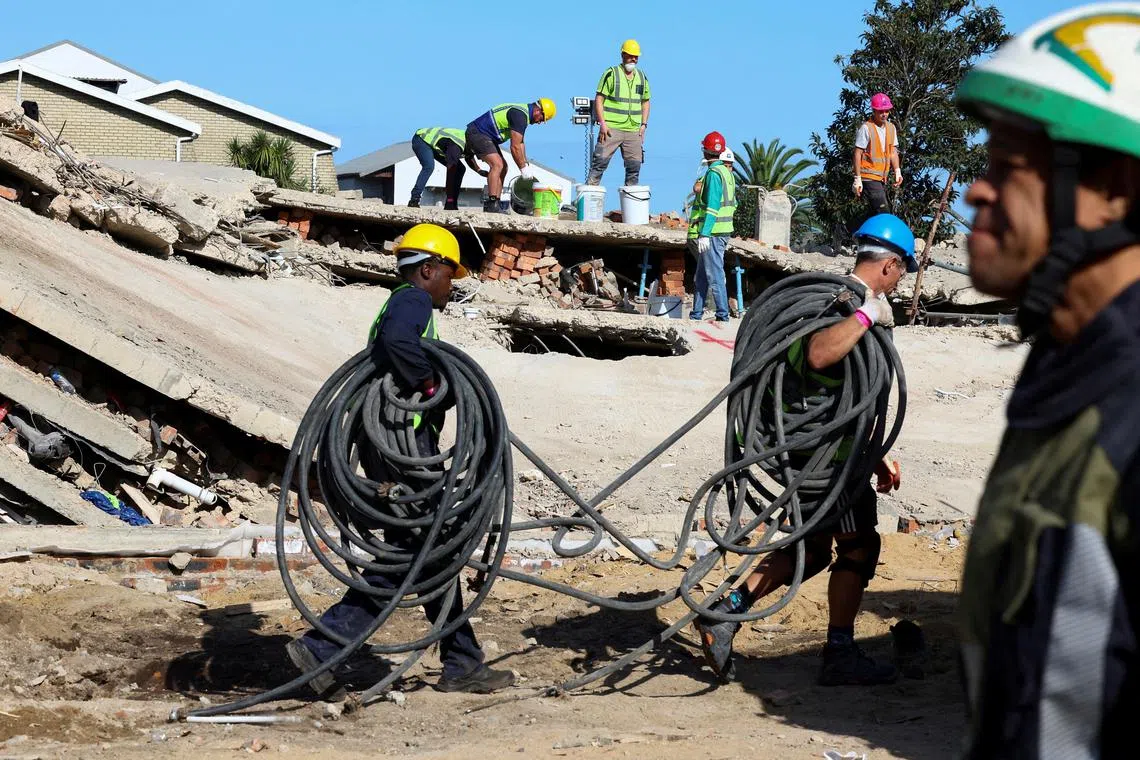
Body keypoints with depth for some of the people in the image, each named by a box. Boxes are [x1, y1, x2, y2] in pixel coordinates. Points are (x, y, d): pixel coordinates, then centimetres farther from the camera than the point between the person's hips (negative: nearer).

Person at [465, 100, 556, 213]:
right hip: (477, 134, -11)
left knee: (503, 167, 10)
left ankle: (494, 204, 8)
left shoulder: (523, 112, 12)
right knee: (497, 164, -21)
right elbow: (515, 147, -21)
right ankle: (492, 204, -24)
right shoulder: (520, 115, -21)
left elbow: (520, 143, 19)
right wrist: (523, 168, -12)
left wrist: (526, 165, 14)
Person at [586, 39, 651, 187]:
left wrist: (643, 124, 10)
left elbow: (645, 101, 23)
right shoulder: (611, 74, -2)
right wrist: (602, 123, -13)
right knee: (600, 162, -10)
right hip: (611, 129, -5)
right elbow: (599, 99, -4)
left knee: (634, 166, 5)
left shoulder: (642, 77, 15)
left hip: (634, 130, 5)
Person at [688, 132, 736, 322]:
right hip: (724, 231, 10)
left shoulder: (714, 173, -14)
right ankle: (696, 314, 20)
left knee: (715, 274, -8)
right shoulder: (727, 174, 14)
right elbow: (732, 204, 20)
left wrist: (704, 234, -21)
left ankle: (723, 315, -9)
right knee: (701, 275, 15)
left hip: (711, 233, -10)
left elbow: (712, 206, -20)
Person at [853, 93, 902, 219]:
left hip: (882, 178, 8)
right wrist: (857, 179, -13)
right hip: (869, 178, -8)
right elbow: (858, 154, -10)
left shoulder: (891, 128, 12)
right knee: (883, 213, -16)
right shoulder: (866, 128, -11)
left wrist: (897, 171, 2)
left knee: (873, 214, 10)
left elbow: (893, 152, 16)